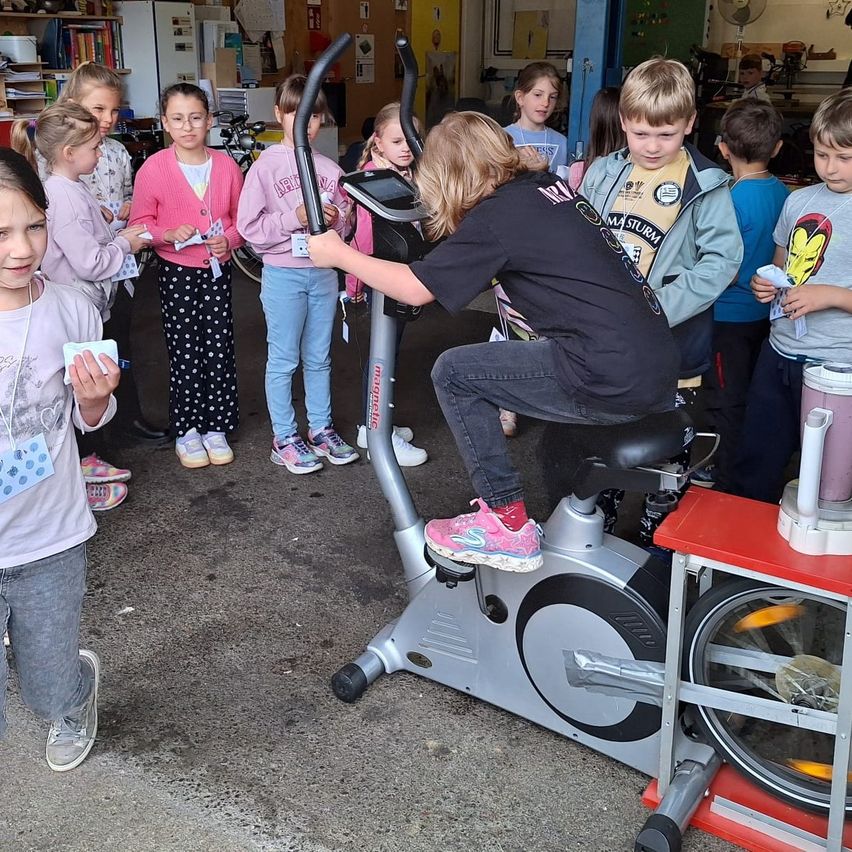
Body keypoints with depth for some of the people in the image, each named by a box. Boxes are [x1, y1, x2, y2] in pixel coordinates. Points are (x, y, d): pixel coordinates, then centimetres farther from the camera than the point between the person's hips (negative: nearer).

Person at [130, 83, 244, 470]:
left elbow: (242, 218, 7)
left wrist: (228, 239, -13)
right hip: (176, 272, -2)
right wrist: (169, 234, -21)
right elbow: (139, 223, -3)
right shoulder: (154, 168, -8)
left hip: (217, 270, 2)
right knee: (184, 351, 5)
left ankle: (215, 427, 20)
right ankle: (186, 430, 20)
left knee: (219, 348, 5)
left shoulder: (226, 165, 0)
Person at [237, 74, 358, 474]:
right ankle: (284, 438, 15)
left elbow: (344, 224, 12)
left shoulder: (330, 170, 6)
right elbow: (249, 226, -12)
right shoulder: (266, 166, -6)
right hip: (283, 273, -4)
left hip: (323, 272, 4)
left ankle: (320, 429, 27)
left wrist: (334, 218, -10)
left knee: (319, 358, 14)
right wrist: (295, 218, -21)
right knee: (283, 360, 4)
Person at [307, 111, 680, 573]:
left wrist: (337, 253, 8)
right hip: (659, 368, 9)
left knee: (454, 373, 2)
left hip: (613, 381, -9)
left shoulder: (496, 216, -7)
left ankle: (508, 526, 8)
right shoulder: (547, 185, 16)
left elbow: (415, 289, -5)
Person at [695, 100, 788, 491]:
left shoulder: (733, 200, -23)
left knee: (724, 400, 7)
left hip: (730, 315, -7)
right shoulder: (782, 192, -1)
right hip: (765, 312, 7)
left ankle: (723, 477, 19)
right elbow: (778, 256, 10)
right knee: (751, 396, 20)